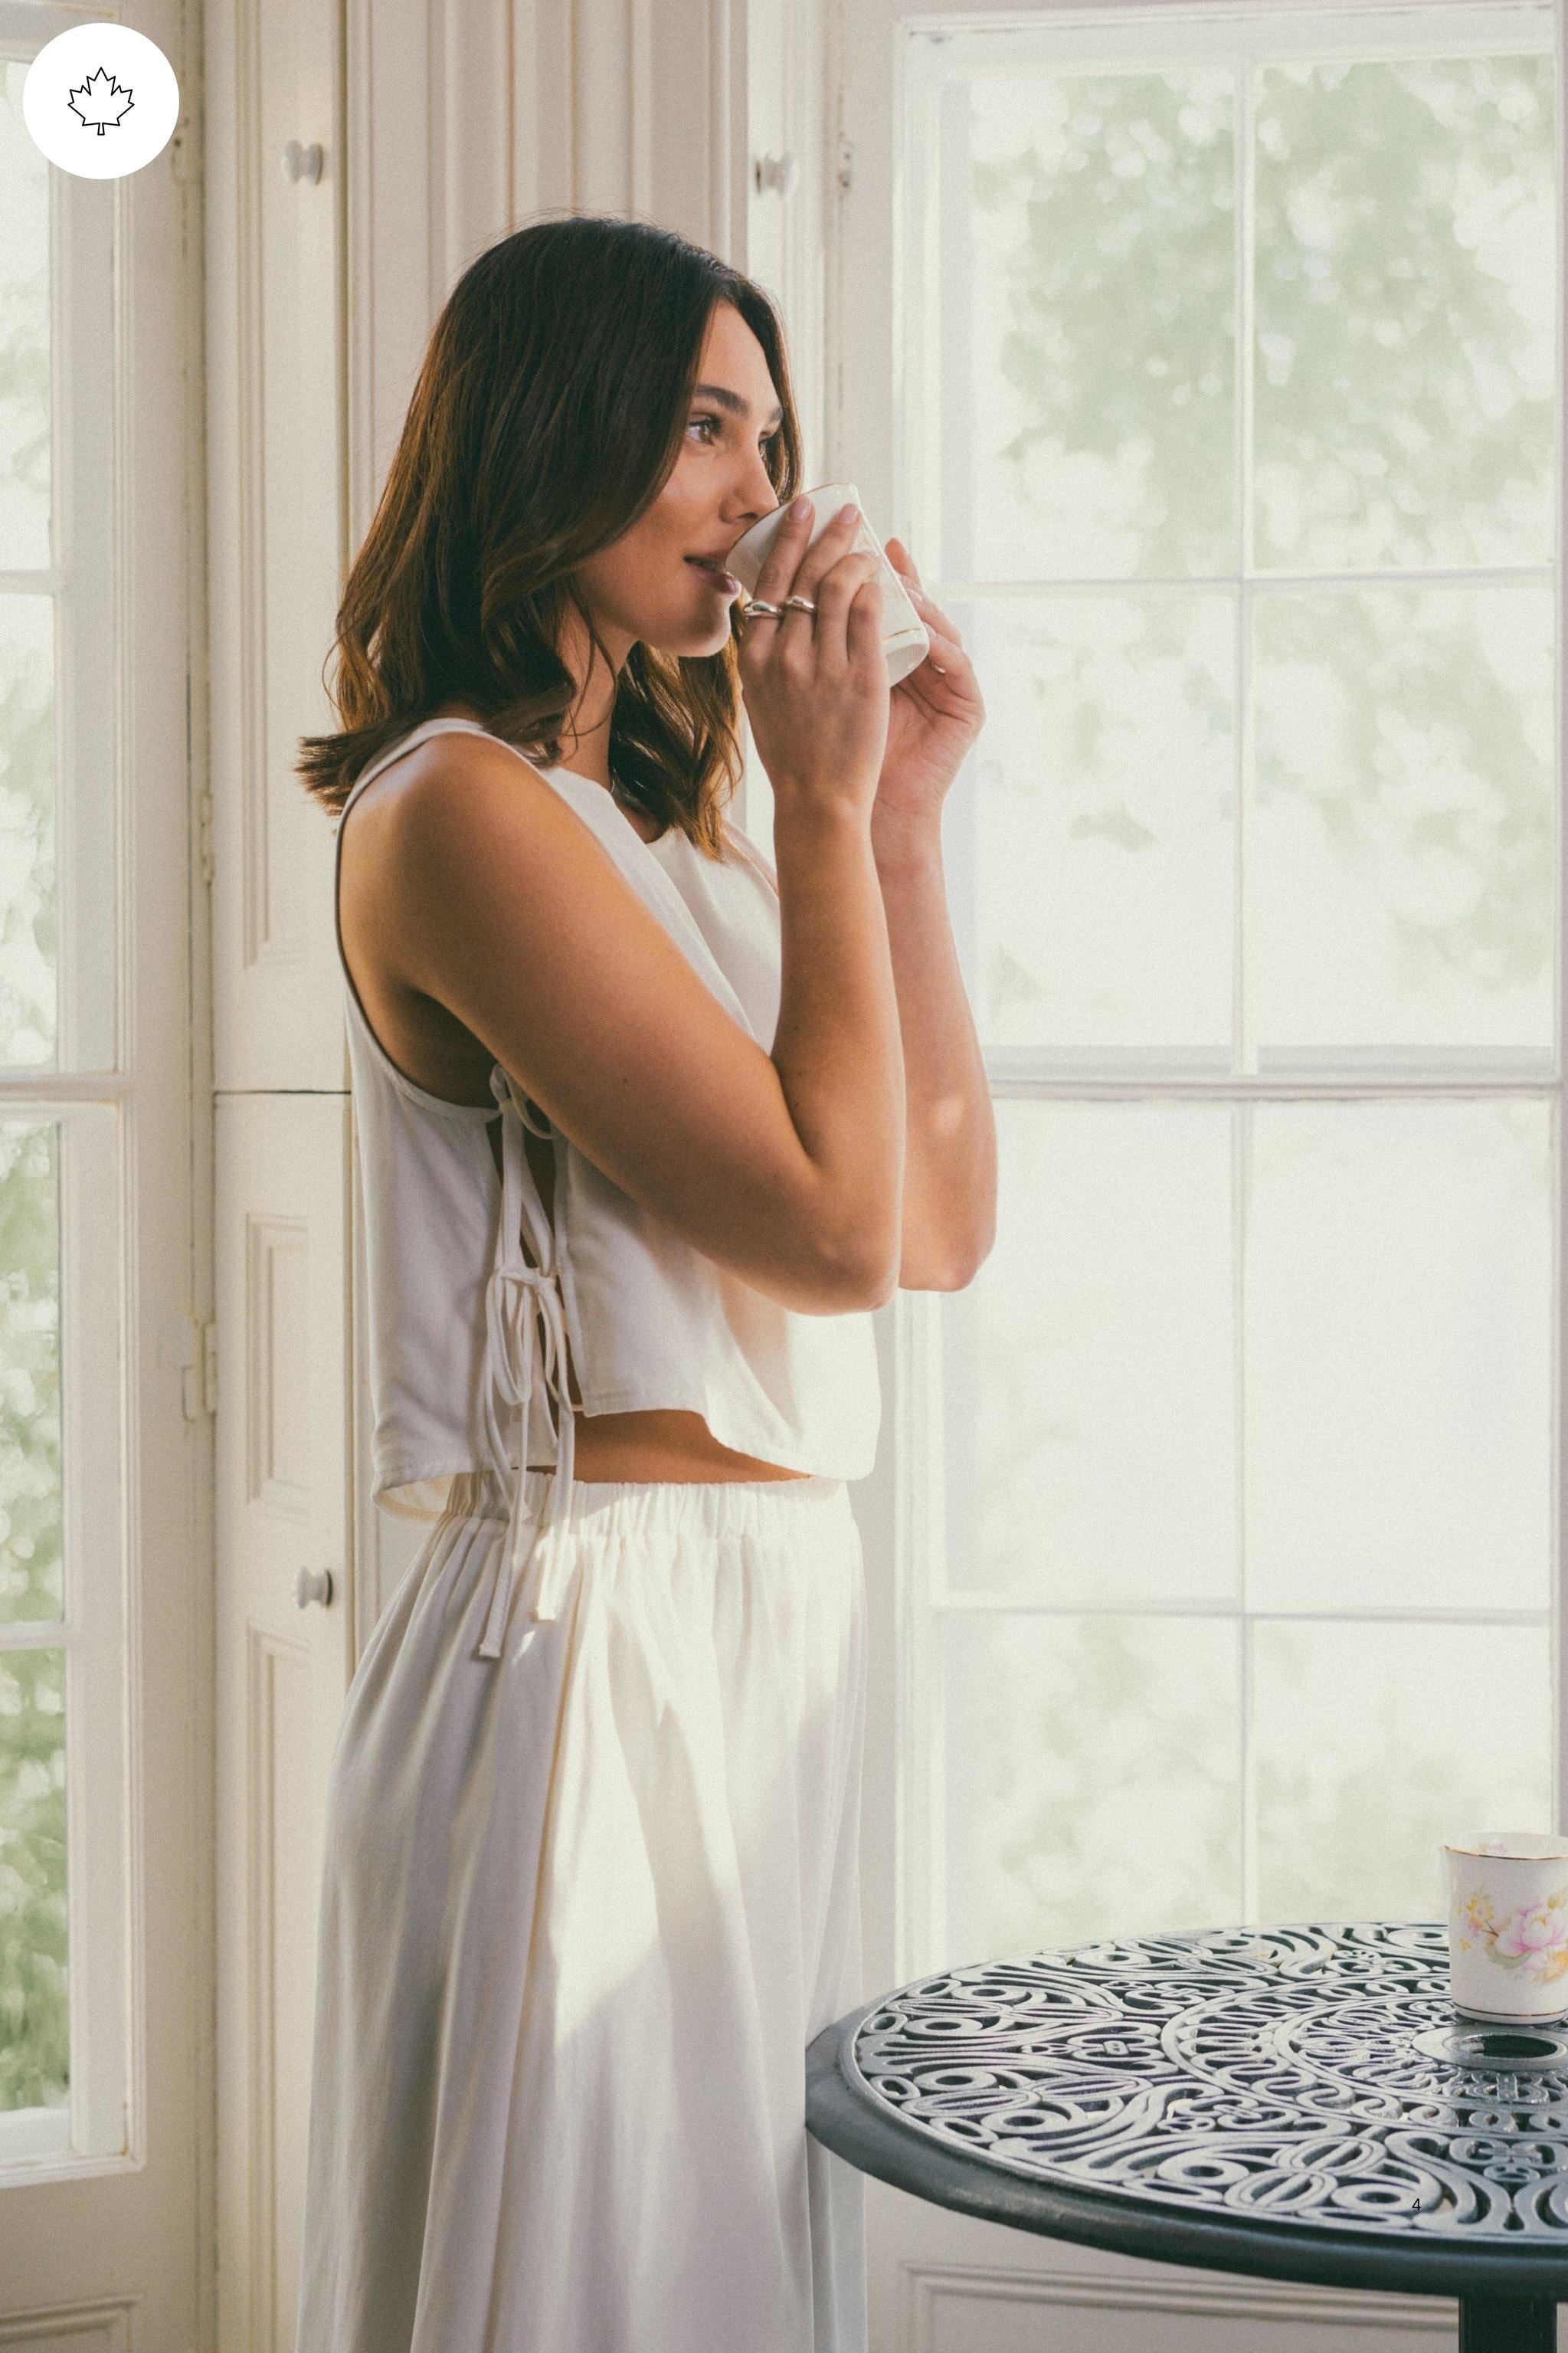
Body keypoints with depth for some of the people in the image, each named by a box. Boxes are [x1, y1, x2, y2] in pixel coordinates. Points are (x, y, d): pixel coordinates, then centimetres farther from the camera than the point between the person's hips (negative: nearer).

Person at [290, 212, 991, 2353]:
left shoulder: (659, 832, 15)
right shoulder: (457, 808, -13)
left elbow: (947, 1228, 12)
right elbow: (828, 1216, -18)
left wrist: (898, 820, 8)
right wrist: (824, 807, -10)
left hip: (767, 1622, 9)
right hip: (600, 1636, -9)